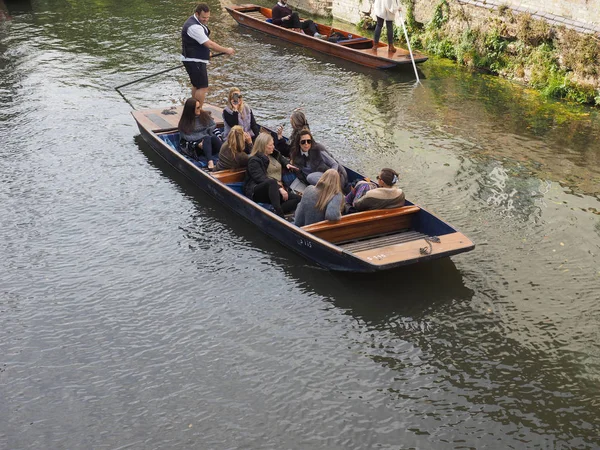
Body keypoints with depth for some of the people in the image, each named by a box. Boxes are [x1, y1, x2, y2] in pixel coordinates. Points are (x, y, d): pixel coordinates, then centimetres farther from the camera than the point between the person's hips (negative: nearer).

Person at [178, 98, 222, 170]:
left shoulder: (205, 115, 12)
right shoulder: (184, 123, 1)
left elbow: (213, 127, 11)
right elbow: (187, 138, -6)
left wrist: (218, 138, -6)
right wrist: (197, 144, -21)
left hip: (209, 143, 3)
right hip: (195, 146, -3)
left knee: (214, 137, -31)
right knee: (207, 138, -35)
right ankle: (210, 162, -59)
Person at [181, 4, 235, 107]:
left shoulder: (198, 22, 9)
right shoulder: (194, 27, -25)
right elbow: (210, 44, -27)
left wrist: (206, 52, 24)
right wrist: (226, 50, -20)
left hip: (196, 60, 11)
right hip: (194, 61, -11)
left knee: (196, 85, 19)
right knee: (203, 87, -10)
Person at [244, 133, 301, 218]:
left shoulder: (274, 155, 25)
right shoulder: (254, 161, -1)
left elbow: (282, 159, 50)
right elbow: (261, 179, -15)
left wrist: (287, 164, 24)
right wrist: (279, 188, -26)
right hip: (258, 192, -7)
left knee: (297, 199, -21)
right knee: (272, 182, -42)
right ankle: (279, 216, -57)